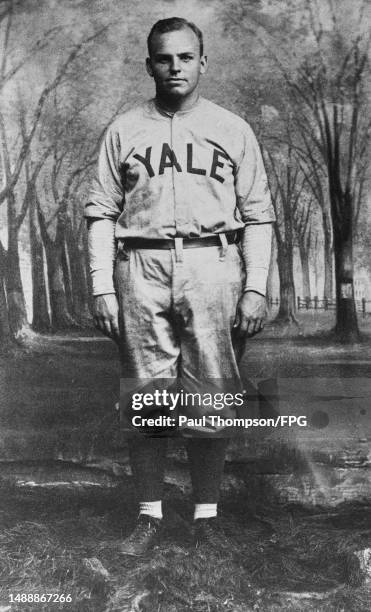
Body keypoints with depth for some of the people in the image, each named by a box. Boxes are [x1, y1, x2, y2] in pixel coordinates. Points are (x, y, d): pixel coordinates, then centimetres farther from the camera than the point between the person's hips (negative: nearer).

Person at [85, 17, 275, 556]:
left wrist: (256, 287, -2)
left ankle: (206, 516, 13)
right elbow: (101, 213, 9)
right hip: (141, 268, 1)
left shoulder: (233, 130, 12)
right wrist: (102, 286, -1)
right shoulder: (124, 130, 13)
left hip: (213, 267, 0)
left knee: (211, 401, 0)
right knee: (146, 401, 2)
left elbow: (257, 216, 9)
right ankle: (149, 516, 14)